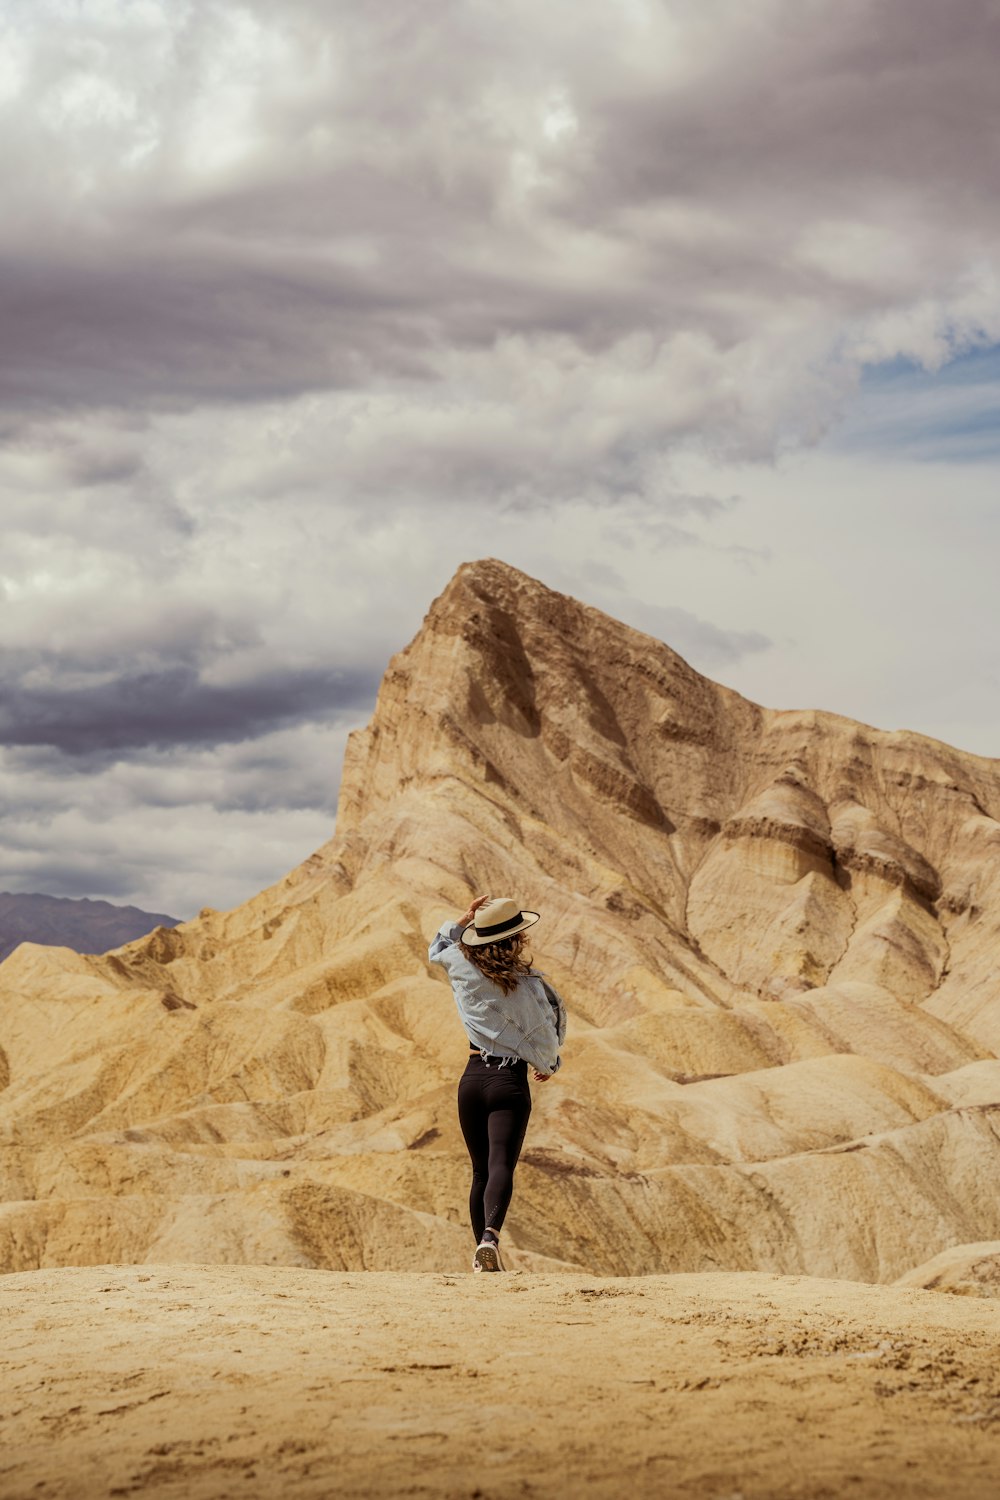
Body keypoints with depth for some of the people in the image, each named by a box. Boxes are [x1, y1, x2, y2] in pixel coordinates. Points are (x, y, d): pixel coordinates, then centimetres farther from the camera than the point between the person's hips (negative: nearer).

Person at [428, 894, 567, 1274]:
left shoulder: (463, 967, 2)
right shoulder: (529, 982, -9)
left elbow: (436, 949, 25)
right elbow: (546, 1034, -5)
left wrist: (464, 920, 16)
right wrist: (548, 1064, 16)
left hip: (472, 1079, 4)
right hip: (510, 1082, -4)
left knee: (481, 1171, 16)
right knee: (501, 1167, -16)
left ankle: (482, 1256, 18)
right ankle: (490, 1236, -40)